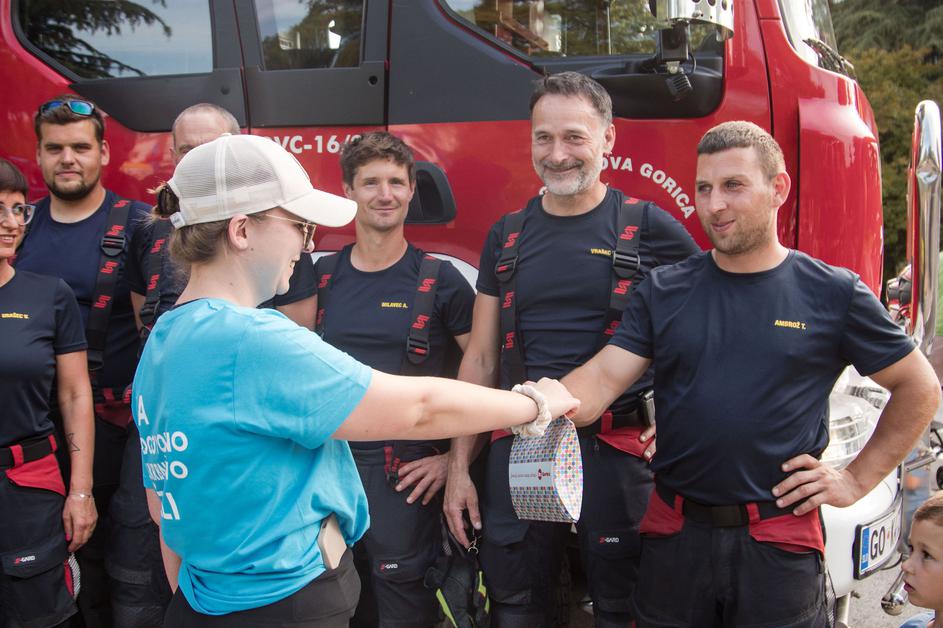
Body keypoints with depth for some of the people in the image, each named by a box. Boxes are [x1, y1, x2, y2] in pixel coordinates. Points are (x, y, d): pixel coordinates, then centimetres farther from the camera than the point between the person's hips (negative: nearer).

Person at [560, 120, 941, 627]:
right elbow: (603, 377, -7)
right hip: (674, 533, 2)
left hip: (781, 545, -2)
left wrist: (858, 478, 1)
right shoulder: (662, 292, 3)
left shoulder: (833, 293, -2)